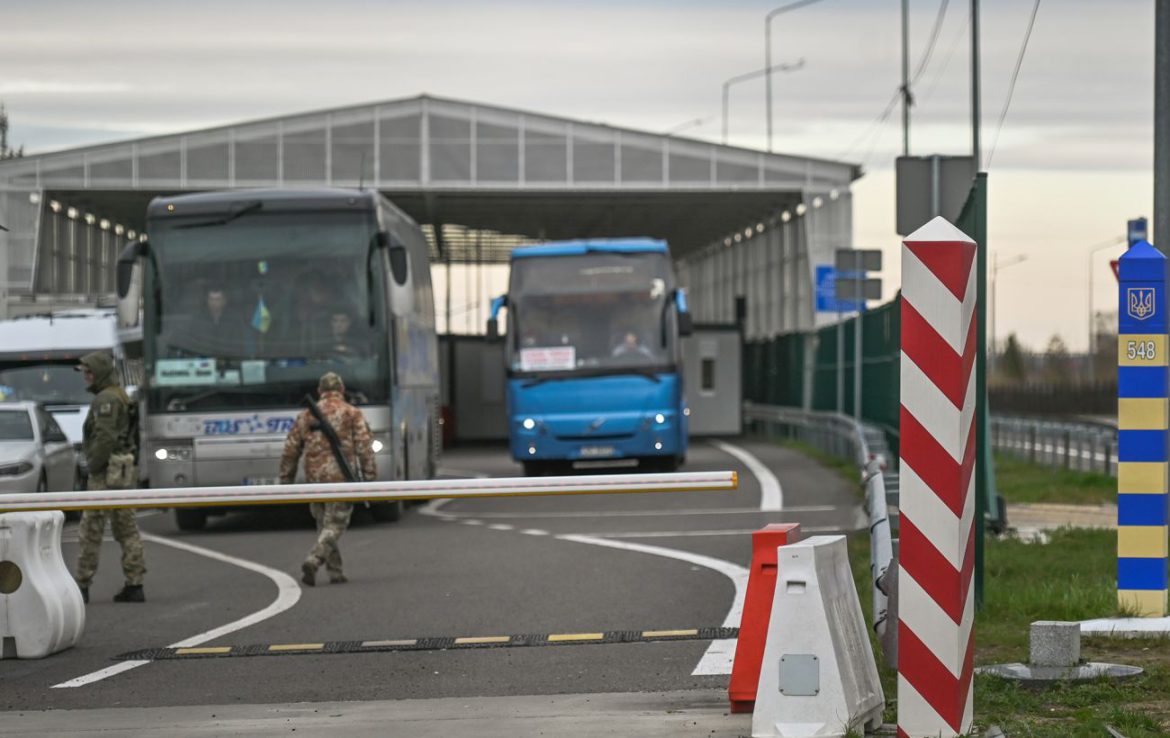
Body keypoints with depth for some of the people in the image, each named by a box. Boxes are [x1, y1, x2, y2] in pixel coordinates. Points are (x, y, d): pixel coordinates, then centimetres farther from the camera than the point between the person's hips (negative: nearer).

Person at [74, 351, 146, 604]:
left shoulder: (106, 399, -14)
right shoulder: (121, 396, 18)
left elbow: (105, 438, -24)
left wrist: (93, 467, -14)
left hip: (106, 473, -10)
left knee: (91, 529, -5)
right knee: (127, 529, 8)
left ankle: (83, 585, -3)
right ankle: (134, 585, 6)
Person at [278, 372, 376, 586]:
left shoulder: (306, 416, 10)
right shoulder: (353, 414, 1)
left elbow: (290, 450, 10)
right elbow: (364, 448, -6)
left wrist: (286, 481, 17)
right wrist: (370, 478, -4)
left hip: (314, 479, 3)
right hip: (341, 478, -3)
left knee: (324, 525, 16)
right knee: (334, 526, -2)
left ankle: (335, 571, 15)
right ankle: (312, 561, -22)